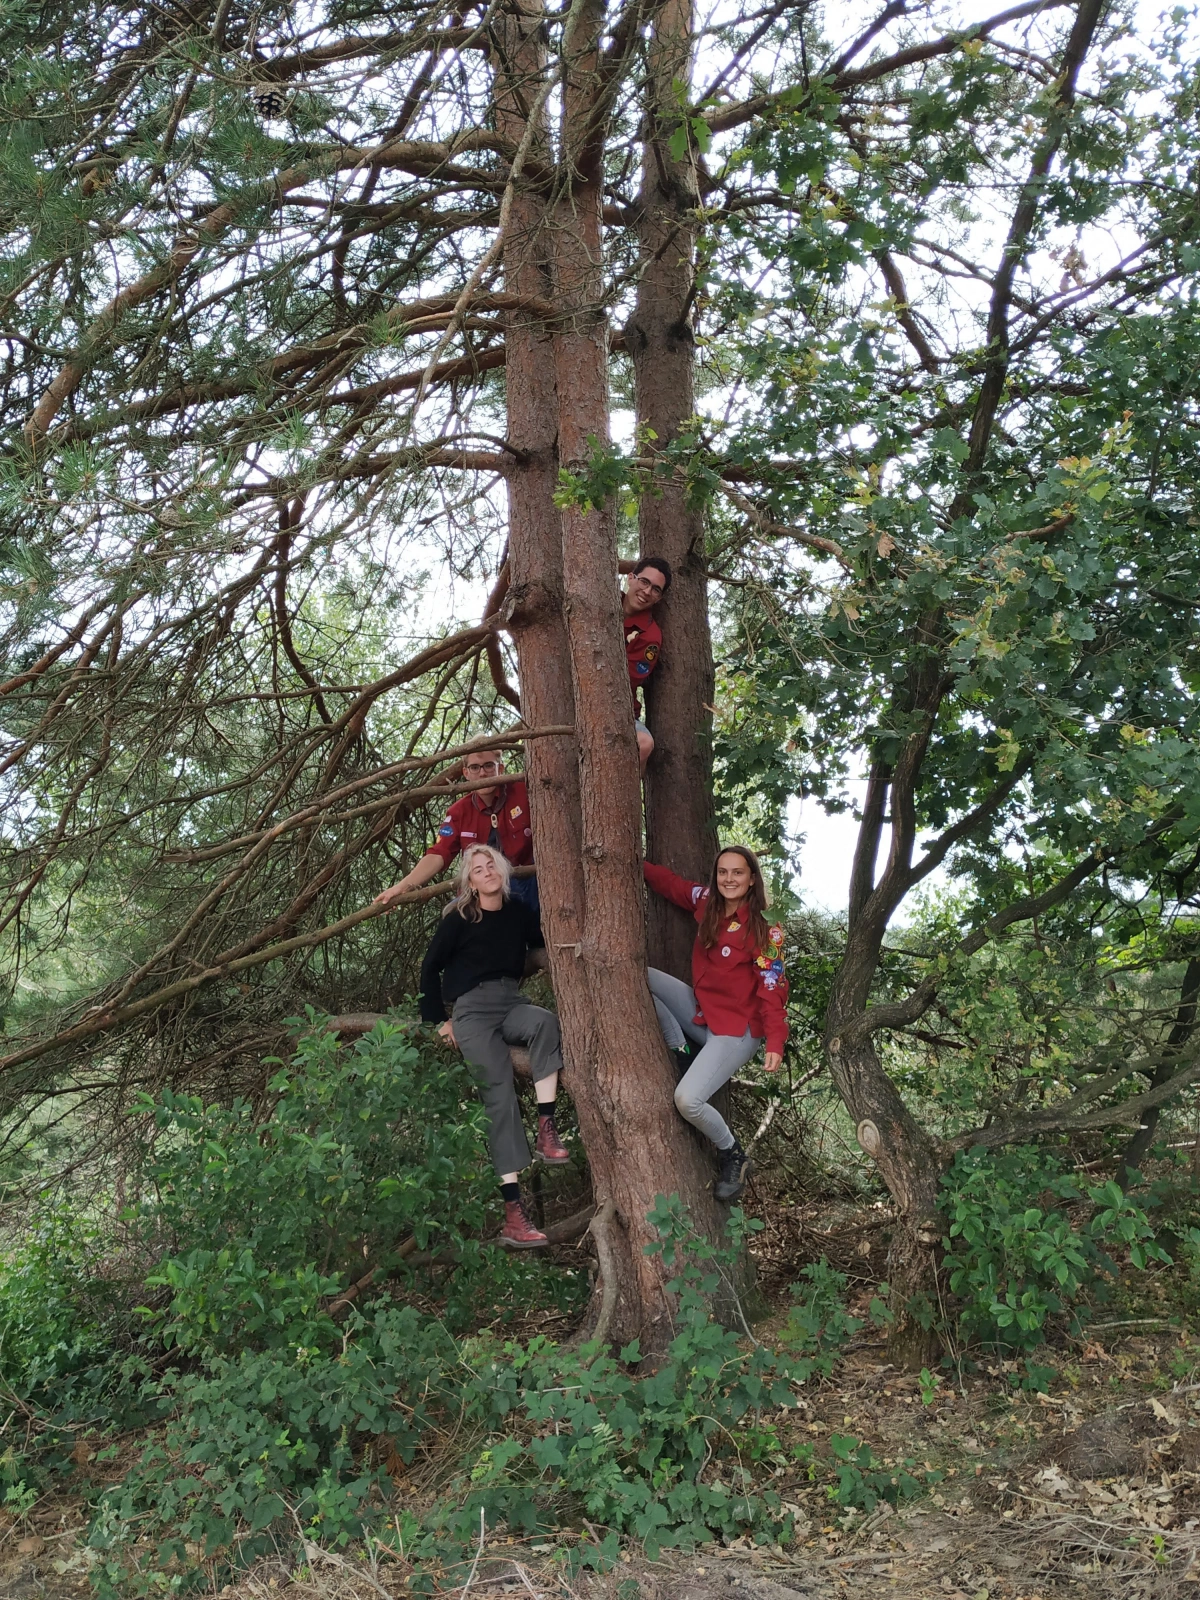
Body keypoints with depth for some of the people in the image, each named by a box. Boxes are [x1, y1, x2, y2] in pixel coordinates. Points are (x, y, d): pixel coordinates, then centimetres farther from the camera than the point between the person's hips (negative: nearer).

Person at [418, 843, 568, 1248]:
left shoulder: (519, 912, 10)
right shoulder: (459, 919, 0)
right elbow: (430, 967, 6)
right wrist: (437, 1019, 4)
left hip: (511, 1004, 4)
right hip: (473, 1010, -4)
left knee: (545, 1021, -33)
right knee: (499, 1096, -18)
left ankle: (546, 1129, -31)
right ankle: (512, 1212, -23)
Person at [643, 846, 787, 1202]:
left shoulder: (765, 929, -16)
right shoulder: (706, 903, 1)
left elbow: (772, 988, -19)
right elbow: (669, 882, 16)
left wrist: (775, 1042, -29)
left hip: (736, 1029, -7)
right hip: (701, 1012, 7)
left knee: (687, 1101, -23)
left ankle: (734, 1156, 7)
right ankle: (681, 1054, 0)